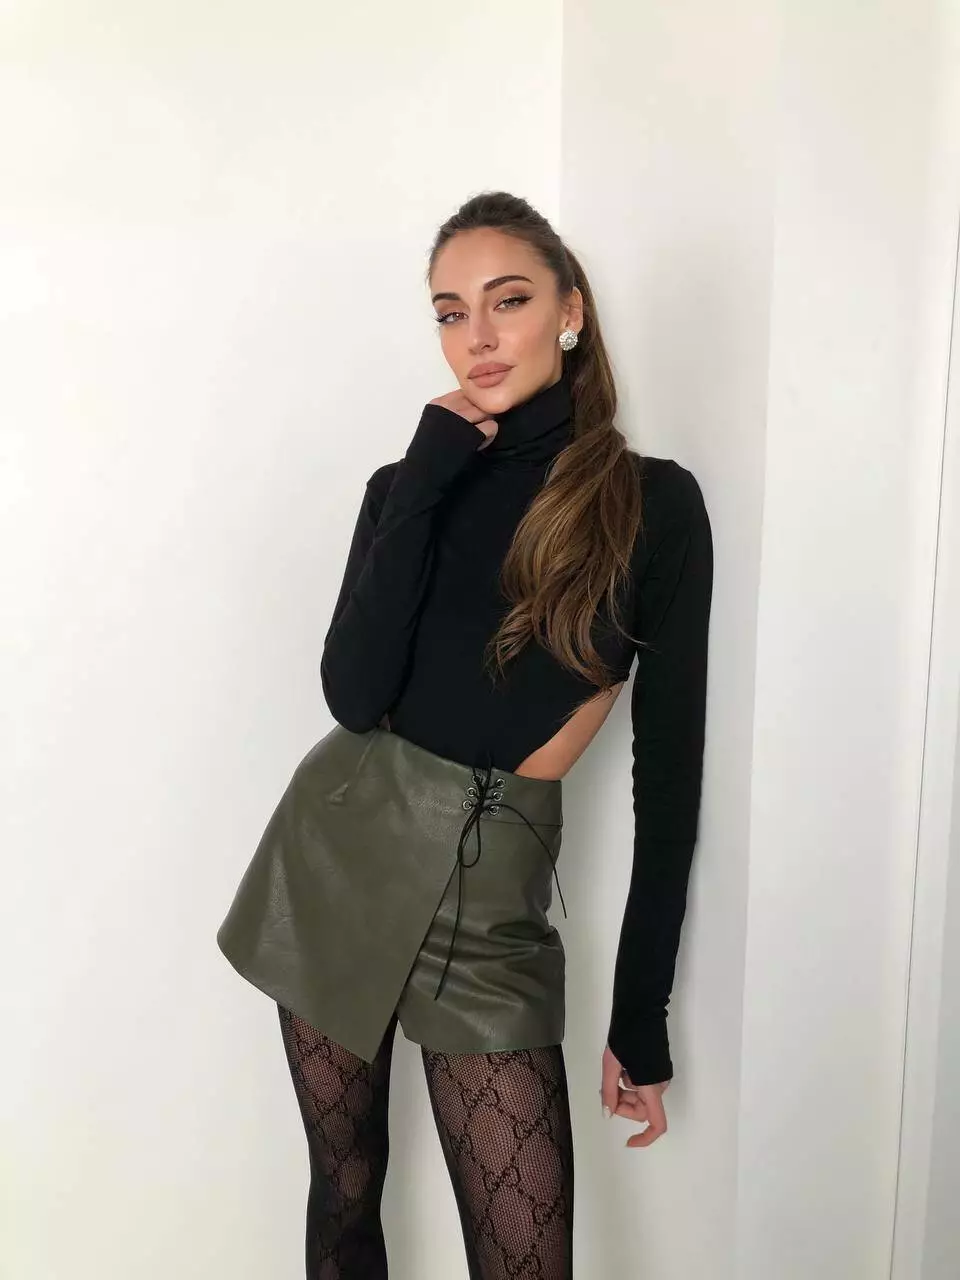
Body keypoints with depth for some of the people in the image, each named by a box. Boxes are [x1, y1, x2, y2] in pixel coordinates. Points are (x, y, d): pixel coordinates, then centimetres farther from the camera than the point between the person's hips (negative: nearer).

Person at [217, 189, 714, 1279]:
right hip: (338, 854, 3)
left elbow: (669, 762, -4)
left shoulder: (654, 503, -5)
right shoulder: (411, 485, 4)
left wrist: (641, 1017, -3)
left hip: (493, 897, -2)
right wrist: (424, 481, -13)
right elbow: (353, 696, -11)